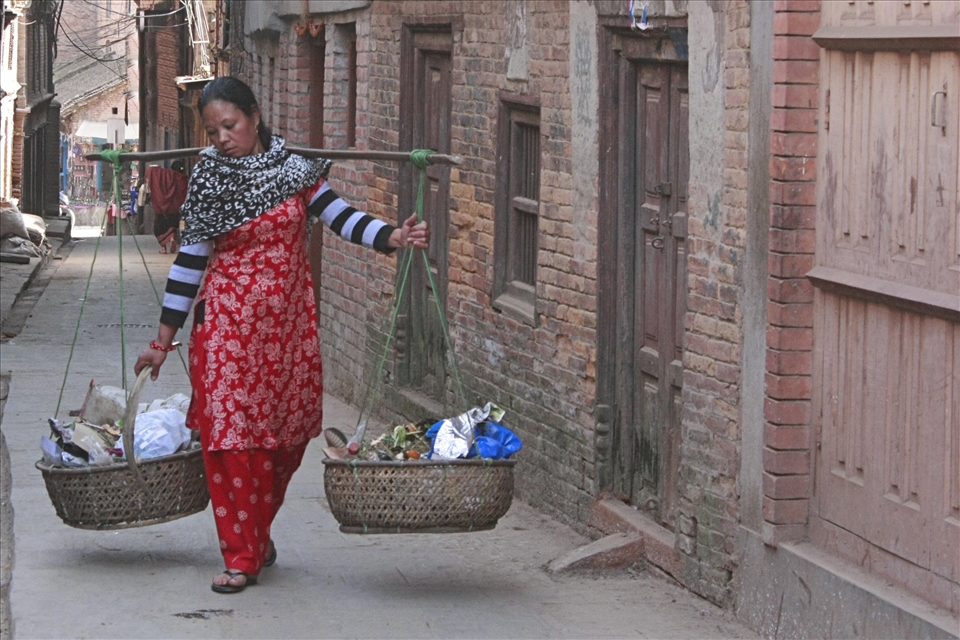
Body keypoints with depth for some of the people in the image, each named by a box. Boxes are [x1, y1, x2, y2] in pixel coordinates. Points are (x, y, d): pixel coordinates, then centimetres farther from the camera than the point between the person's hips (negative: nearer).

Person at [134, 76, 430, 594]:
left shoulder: (293, 168, 1)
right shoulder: (208, 181, -3)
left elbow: (338, 216, -1)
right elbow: (190, 259, 0)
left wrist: (393, 237, -18)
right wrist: (163, 340, 1)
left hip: (288, 323, 2)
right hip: (228, 324, -2)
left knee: (285, 434, 7)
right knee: (231, 434, -7)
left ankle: (258, 531, 29)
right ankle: (241, 557, 1)